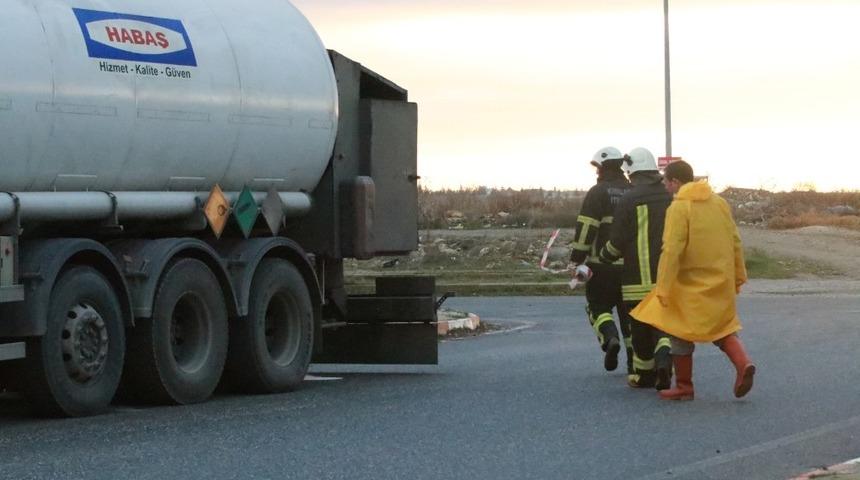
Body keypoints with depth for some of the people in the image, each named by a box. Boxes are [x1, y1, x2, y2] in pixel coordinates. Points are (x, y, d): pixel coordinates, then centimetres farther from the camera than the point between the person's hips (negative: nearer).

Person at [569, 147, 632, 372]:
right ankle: (635, 360, 10)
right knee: (629, 311, 11)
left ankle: (609, 337, -18)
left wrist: (576, 259, -8)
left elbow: (586, 227, -12)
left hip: (602, 264, -4)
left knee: (597, 305, 8)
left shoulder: (598, 192, -7)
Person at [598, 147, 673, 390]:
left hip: (639, 276, -3)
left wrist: (604, 258, 12)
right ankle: (664, 360, -19)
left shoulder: (629, 200, -9)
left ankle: (645, 374, 16)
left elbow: (617, 241, -8)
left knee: (641, 326, 8)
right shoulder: (672, 197, 5)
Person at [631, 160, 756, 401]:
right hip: (721, 281, 6)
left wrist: (663, 288, -17)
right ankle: (742, 363, -7)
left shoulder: (679, 208, -14)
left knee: (682, 334, 7)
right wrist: (738, 276, 19)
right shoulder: (719, 203, 6)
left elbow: (671, 251, -19)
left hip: (691, 284, -6)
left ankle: (684, 386, 13)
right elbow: (735, 242, 10)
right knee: (723, 327, 17)